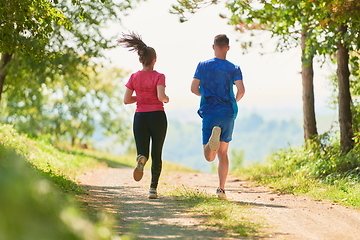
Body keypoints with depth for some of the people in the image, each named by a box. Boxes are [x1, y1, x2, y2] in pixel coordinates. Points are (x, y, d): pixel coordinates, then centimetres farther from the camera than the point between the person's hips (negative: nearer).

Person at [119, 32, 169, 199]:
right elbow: (161, 97, -18)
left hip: (140, 117, 2)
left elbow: (126, 100, 1)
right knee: (157, 154, 9)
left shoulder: (134, 77, 3)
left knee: (143, 152, 7)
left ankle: (141, 159, -32)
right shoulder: (158, 76, -6)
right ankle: (153, 188, 2)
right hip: (157, 116, -2)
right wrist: (166, 99, 4)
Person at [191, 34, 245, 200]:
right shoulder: (234, 68, 2)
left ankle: (213, 138, -38)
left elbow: (194, 88, 1)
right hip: (228, 113, 1)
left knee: (209, 157, -4)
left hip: (209, 113, -1)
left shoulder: (203, 66, 4)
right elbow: (241, 90, -11)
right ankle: (221, 189, 7)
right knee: (223, 153, 14)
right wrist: (234, 101, 11)